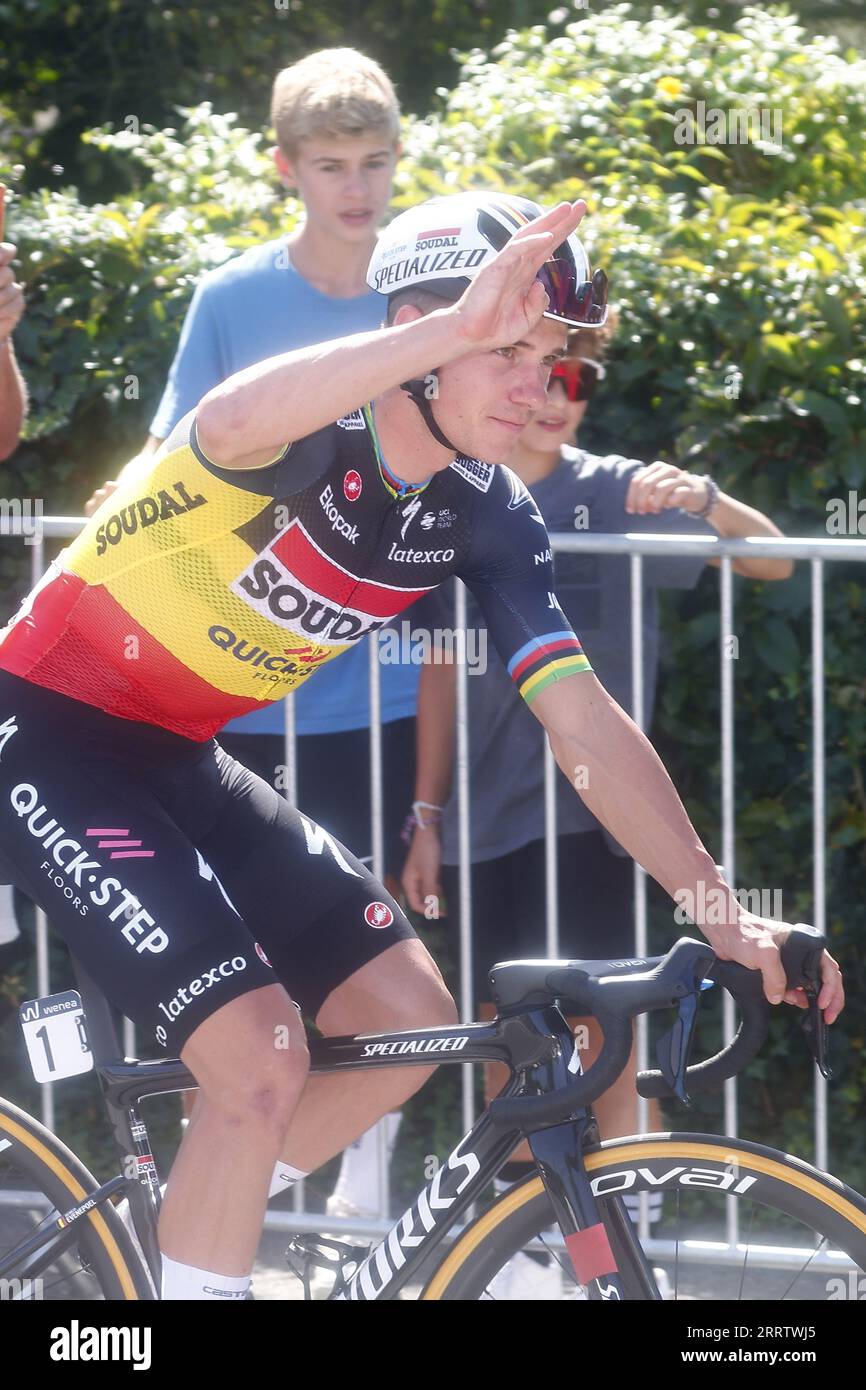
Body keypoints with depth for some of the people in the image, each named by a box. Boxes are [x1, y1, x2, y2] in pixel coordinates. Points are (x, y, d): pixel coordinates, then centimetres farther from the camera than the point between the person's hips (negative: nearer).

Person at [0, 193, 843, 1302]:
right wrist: (458, 327, -62)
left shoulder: (486, 513, -4)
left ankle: (196, 1207, 23)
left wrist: (725, 915, -9)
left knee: (408, 1018, 5)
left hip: (177, 756, 8)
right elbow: (233, 423, -51)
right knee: (261, 1060, -20)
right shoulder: (309, 432, -25)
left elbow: (584, 723, -3)